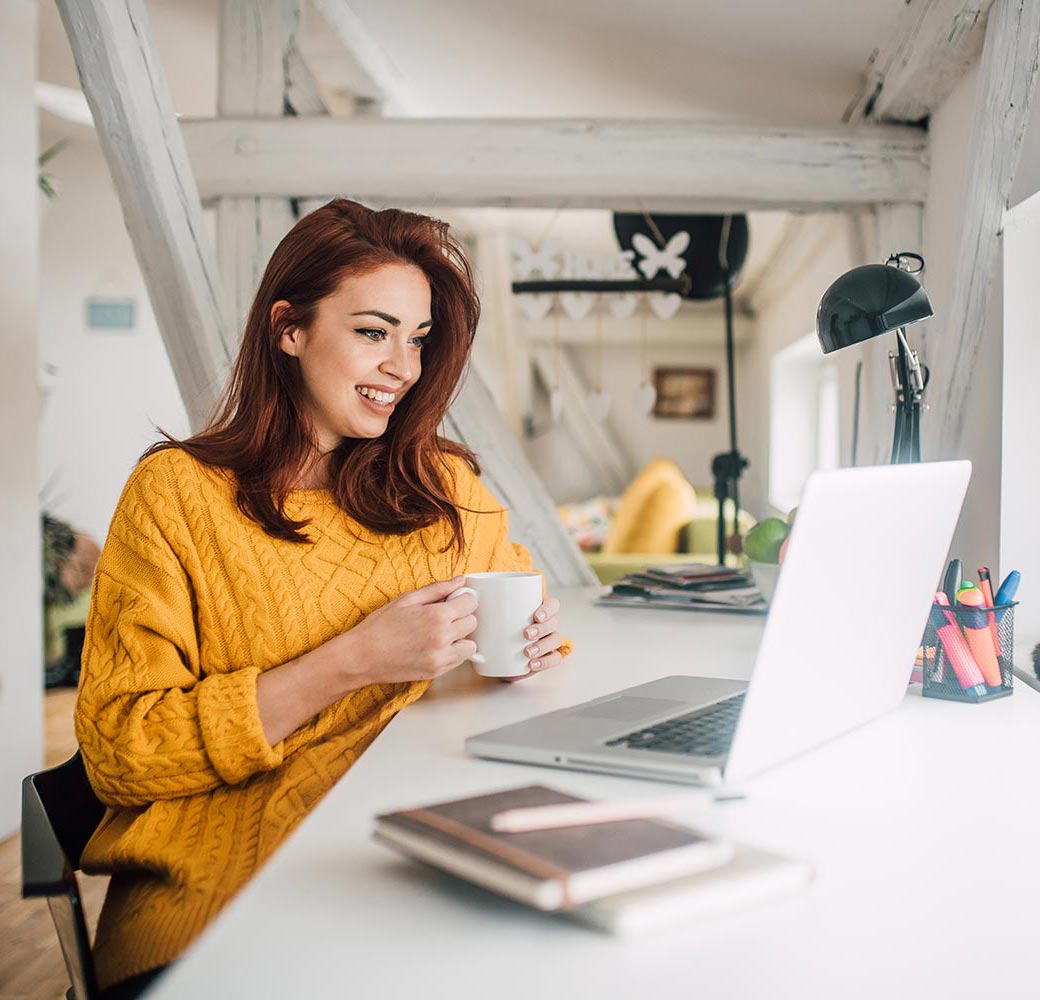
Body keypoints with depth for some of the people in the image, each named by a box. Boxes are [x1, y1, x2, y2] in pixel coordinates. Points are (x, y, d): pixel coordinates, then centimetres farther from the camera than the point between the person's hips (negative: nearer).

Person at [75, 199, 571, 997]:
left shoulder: (446, 489, 10)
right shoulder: (177, 492, -2)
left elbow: (519, 600, 27)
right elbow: (116, 752, -7)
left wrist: (536, 635, 2)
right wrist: (351, 663, -15)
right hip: (218, 881, -3)